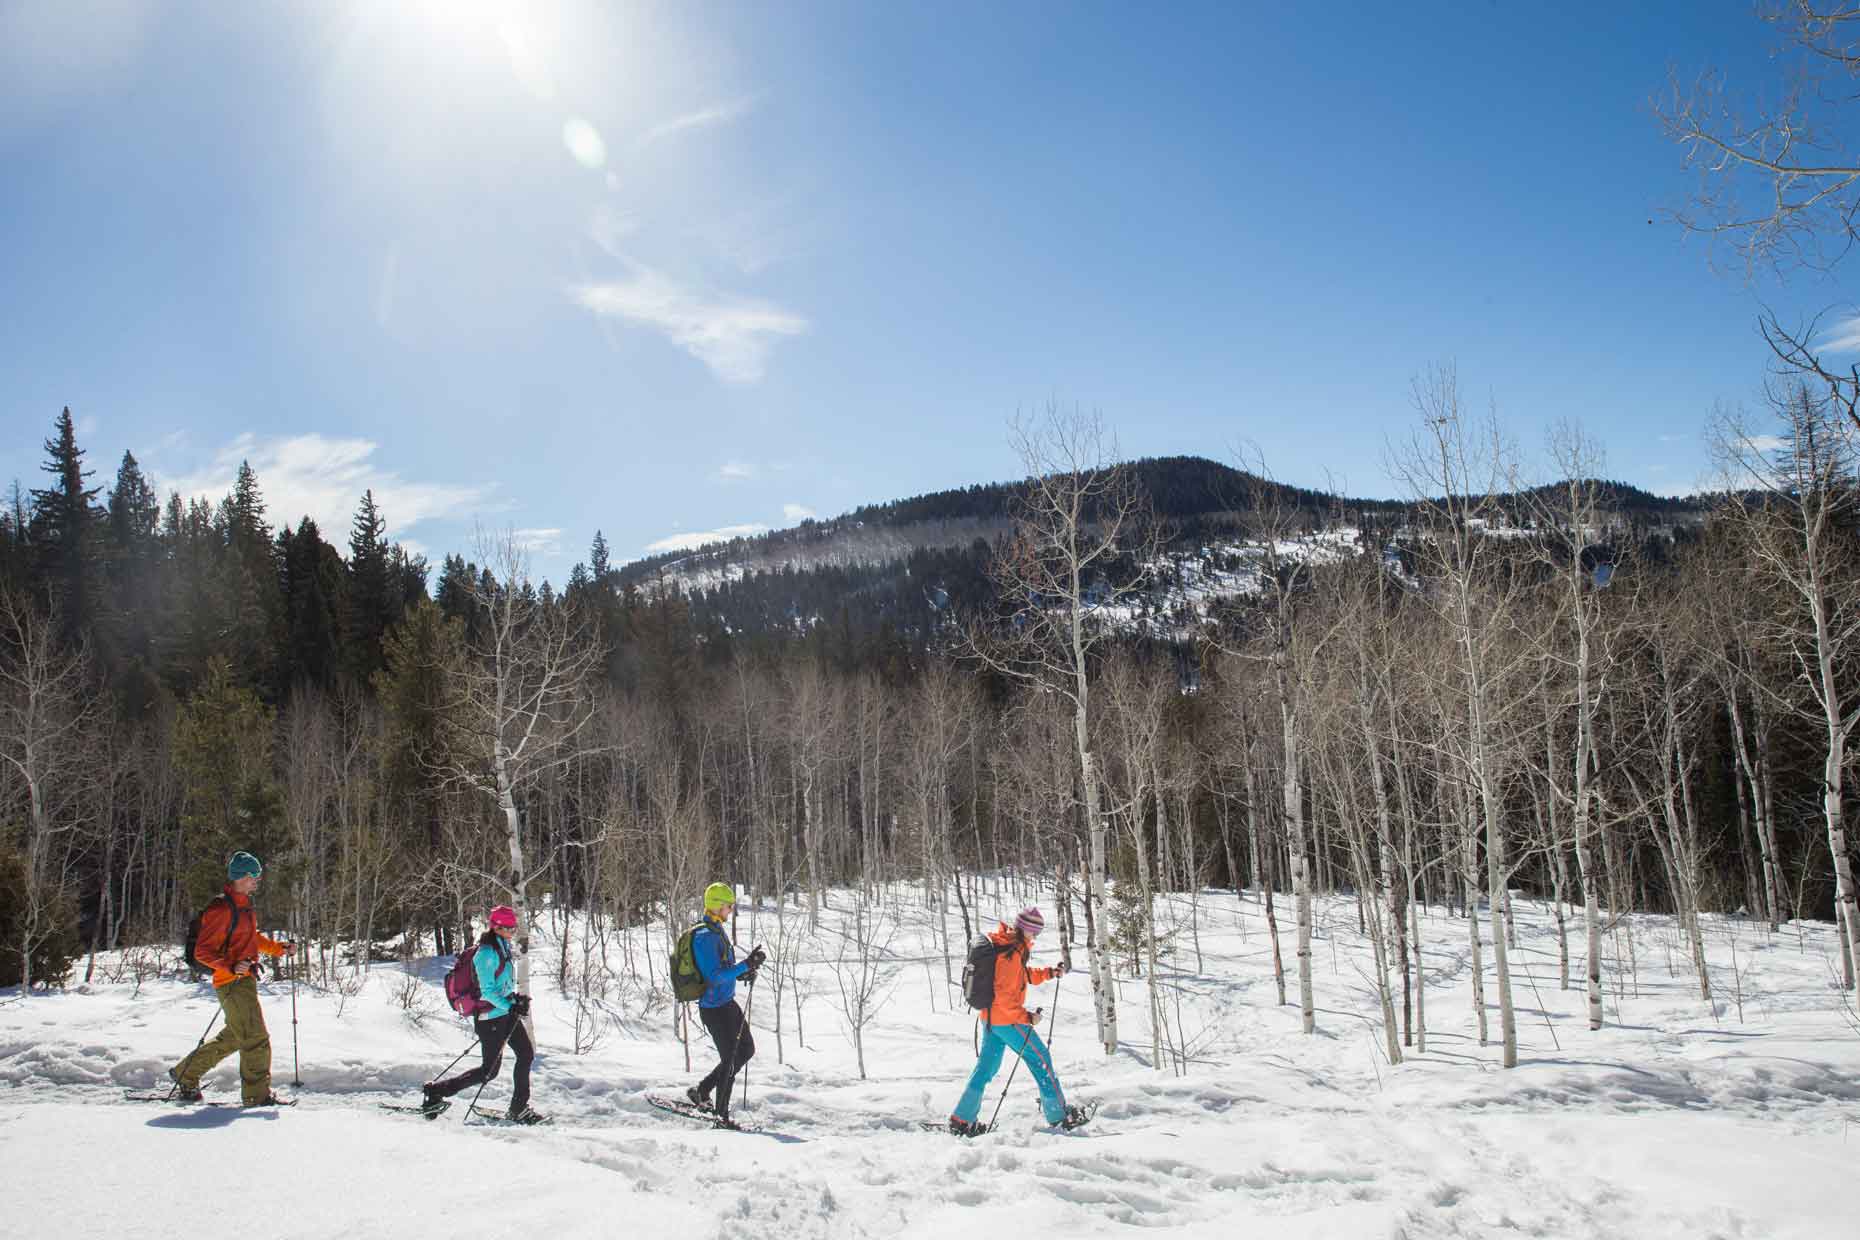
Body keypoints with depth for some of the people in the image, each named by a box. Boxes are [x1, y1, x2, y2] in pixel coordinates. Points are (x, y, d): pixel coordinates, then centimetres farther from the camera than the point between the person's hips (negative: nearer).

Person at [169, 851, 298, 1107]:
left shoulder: (245, 904, 15)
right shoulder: (221, 908, -16)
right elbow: (203, 951, -17)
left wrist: (280, 949, 18)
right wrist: (231, 966, -30)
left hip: (246, 980, 10)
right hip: (232, 982, -10)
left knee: (234, 1038, 18)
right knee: (256, 1038, -8)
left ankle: (185, 1074, 31)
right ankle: (257, 1094, 0)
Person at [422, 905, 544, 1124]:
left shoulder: (503, 946, 11)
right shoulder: (487, 952, -18)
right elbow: (487, 991, -20)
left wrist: (516, 998, 4)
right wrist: (511, 1006, -22)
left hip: (505, 1011, 9)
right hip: (490, 1016, -9)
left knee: (526, 1053, 6)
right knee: (490, 1070, -4)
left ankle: (519, 1109, 13)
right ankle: (435, 1091, 7)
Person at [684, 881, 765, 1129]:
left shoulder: (718, 932, 10)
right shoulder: (705, 937, -21)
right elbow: (715, 976, -26)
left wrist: (745, 972, 5)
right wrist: (746, 965, -30)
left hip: (727, 1004, 10)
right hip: (714, 1008, -10)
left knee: (746, 1050, 17)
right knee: (730, 1060, 0)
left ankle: (701, 1091, 25)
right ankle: (721, 1117, 15)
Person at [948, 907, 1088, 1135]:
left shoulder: (1005, 944, 8)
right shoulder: (1011, 954, -23)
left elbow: (1022, 976, 23)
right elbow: (1004, 996, -26)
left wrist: (1049, 973, 15)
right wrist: (1026, 1017, -21)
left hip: (990, 1017, 9)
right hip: (1006, 1019, -9)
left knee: (986, 1065, 13)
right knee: (1040, 1059, 3)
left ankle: (962, 1119, 14)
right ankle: (1058, 1114, 10)